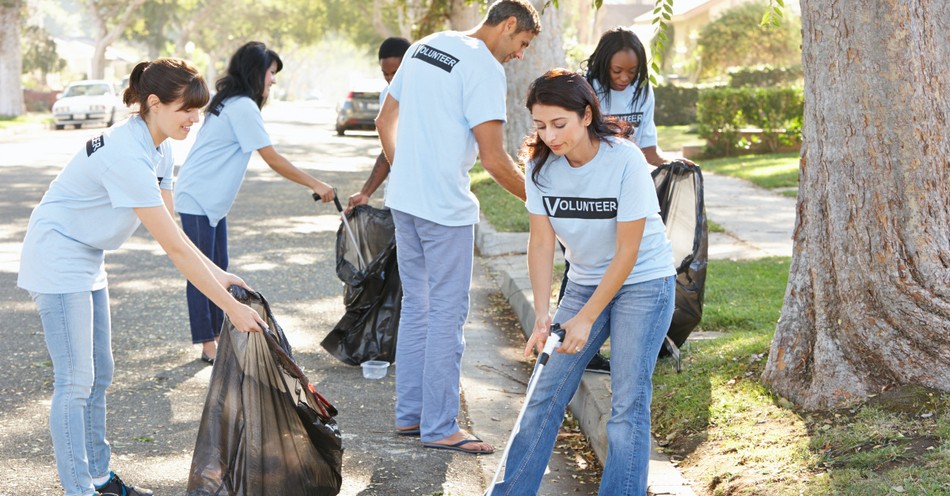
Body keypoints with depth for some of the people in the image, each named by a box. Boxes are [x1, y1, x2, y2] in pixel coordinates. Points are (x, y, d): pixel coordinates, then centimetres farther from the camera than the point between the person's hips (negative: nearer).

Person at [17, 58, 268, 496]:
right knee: (75, 381, -7)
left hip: (87, 262, 10)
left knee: (99, 375, 14)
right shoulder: (127, 156, -30)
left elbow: (170, 229, 7)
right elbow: (175, 247, -30)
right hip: (57, 259, -10)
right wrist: (232, 308, -27)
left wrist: (216, 273, -4)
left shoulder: (158, 148, 1)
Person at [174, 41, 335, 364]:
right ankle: (208, 345, -3)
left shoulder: (231, 103, 13)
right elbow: (273, 160, -19)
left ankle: (217, 337, 17)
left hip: (213, 200, 10)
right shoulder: (243, 107, -18)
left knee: (218, 271, 11)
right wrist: (315, 185, -14)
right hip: (198, 199, -10)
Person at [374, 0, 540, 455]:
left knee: (416, 307, 16)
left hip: (403, 200, 8)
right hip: (446, 210, -8)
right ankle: (439, 428, 4)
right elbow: (494, 160, -17)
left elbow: (385, 122, 19)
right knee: (447, 315, -1)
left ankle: (408, 414, 22)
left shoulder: (424, 46, 13)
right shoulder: (485, 68, -13)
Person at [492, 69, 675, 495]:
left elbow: (627, 252, -20)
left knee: (628, 403, -8)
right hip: (585, 280, 4)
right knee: (547, 393, 2)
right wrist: (542, 315, -19)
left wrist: (586, 318, -21)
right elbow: (542, 243, -8)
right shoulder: (541, 164, -10)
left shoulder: (625, 160, -23)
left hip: (643, 281, -4)